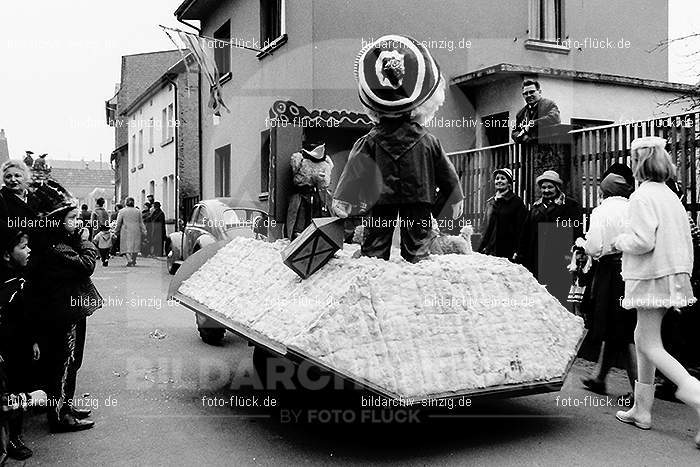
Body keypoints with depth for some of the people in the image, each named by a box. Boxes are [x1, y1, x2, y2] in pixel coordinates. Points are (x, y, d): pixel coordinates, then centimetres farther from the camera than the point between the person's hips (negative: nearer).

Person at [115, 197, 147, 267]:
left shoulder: (122, 211, -3)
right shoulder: (138, 211, 5)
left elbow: (118, 223, -2)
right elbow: (141, 223, 8)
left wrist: (116, 230, 10)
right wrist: (143, 231, 11)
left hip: (126, 231, -2)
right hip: (136, 231, 2)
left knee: (126, 246, 2)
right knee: (135, 246, 10)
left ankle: (129, 260, -16)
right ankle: (133, 261, 14)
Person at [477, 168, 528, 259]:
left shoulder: (516, 202, 0)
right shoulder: (490, 202, 16)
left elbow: (520, 229, -4)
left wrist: (517, 252, -11)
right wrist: (479, 249, 15)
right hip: (490, 251, 4)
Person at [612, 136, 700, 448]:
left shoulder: (642, 196, -14)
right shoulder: (671, 196, 12)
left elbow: (643, 241, -23)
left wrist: (620, 242, -4)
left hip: (651, 278, -9)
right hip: (674, 276, 9)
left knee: (651, 346, -3)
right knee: (643, 337, 16)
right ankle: (641, 410, 24)